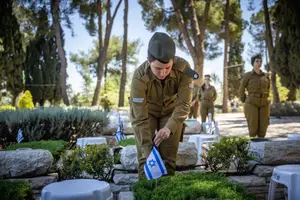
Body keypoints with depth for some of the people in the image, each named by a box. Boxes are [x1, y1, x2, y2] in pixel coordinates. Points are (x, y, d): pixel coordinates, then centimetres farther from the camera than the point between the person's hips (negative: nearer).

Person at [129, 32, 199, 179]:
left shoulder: (183, 68, -32)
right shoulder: (139, 77, -35)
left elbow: (184, 104, -28)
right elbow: (140, 118, -32)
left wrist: (169, 127, -44)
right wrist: (148, 149, -34)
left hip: (171, 110, 2)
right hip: (145, 111, -1)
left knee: (169, 156, -1)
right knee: (145, 156, -7)